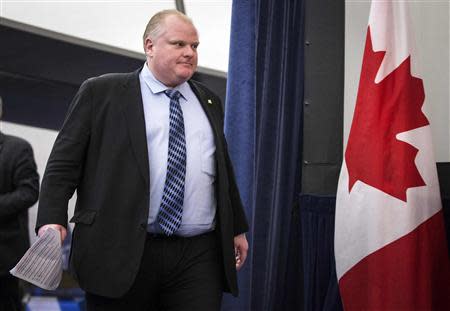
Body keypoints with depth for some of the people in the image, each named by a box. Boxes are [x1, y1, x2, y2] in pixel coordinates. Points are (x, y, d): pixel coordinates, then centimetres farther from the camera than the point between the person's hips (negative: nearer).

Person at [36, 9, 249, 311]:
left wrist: (237, 227, 23)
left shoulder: (209, 102, 19)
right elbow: (64, 162, 1)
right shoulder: (101, 92, 4)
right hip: (120, 252, -3)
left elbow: (224, 169, 24)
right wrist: (52, 220, -11)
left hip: (199, 256, 4)